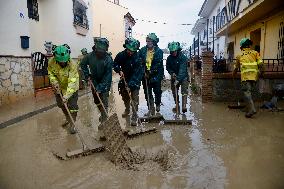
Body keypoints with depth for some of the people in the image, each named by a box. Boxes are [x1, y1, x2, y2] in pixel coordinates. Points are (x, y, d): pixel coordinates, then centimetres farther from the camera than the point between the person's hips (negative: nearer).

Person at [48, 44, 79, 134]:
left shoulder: (73, 65, -34)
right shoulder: (52, 62, -21)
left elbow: (72, 82, -38)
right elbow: (50, 72, -1)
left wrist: (67, 95, -45)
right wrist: (54, 81, -18)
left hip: (71, 88, -5)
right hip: (59, 87, 5)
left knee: (72, 106, -3)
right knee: (61, 104, 20)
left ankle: (72, 124, 16)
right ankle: (68, 119, 44)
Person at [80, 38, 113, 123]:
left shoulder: (108, 59, -25)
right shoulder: (90, 56, -16)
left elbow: (107, 75, -24)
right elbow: (83, 64, 5)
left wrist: (100, 87, -27)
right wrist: (87, 75, -5)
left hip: (105, 82, -4)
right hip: (94, 81, 4)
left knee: (104, 100, -9)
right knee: (96, 100, 16)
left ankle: (104, 118, 3)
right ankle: (103, 114, 38)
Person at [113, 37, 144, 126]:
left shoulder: (138, 57, -23)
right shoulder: (121, 55, -11)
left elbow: (137, 73, -25)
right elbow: (115, 64, 5)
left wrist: (130, 84, -30)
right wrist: (119, 71, -16)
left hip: (135, 82, -4)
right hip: (124, 80, 4)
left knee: (135, 99, -7)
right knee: (125, 97, 19)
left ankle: (134, 117, 2)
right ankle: (127, 110, 44)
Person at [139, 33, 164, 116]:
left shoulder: (159, 51, -6)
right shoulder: (142, 50, 4)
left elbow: (158, 64, -13)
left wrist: (151, 72, -20)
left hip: (156, 75, -3)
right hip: (145, 75, 3)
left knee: (157, 91, 8)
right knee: (147, 93, 6)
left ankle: (158, 104, 33)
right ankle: (151, 109, 17)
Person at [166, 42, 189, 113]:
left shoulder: (183, 57, -21)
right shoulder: (169, 58, -6)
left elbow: (182, 70, -29)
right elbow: (168, 67, 7)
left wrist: (178, 79, -37)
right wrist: (172, 73, -13)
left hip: (183, 76, -4)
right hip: (174, 77, 5)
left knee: (184, 91, -17)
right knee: (174, 91, 8)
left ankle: (184, 106, -18)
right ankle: (177, 105, 21)